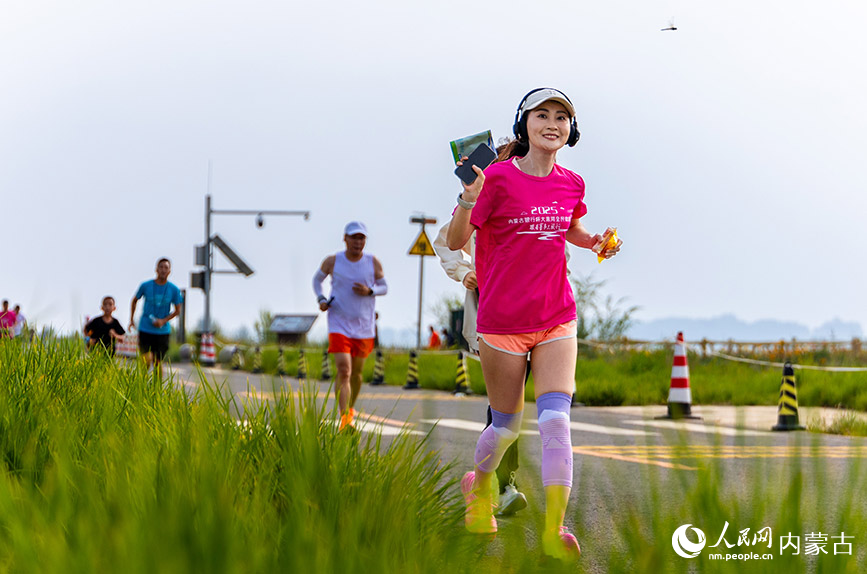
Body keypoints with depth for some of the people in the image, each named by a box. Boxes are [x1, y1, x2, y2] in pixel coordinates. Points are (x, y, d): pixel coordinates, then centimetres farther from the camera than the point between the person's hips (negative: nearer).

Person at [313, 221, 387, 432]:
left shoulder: (373, 262, -2)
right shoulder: (332, 261, -4)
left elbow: (384, 287, 9)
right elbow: (317, 279, 14)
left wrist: (369, 291, -13)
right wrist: (321, 300, -4)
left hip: (364, 327, 3)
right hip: (339, 325, -3)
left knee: (356, 372, 16)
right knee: (343, 371, -17)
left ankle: (351, 408, 42)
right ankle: (344, 419, -21)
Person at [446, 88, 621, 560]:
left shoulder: (571, 184, 4)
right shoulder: (498, 178, -10)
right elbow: (456, 242, -9)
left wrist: (595, 242, 4)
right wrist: (468, 200, -27)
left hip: (556, 319, 3)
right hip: (502, 321, -3)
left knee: (556, 420, -13)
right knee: (506, 425, 9)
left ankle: (554, 530, -14)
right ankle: (479, 487, 41)